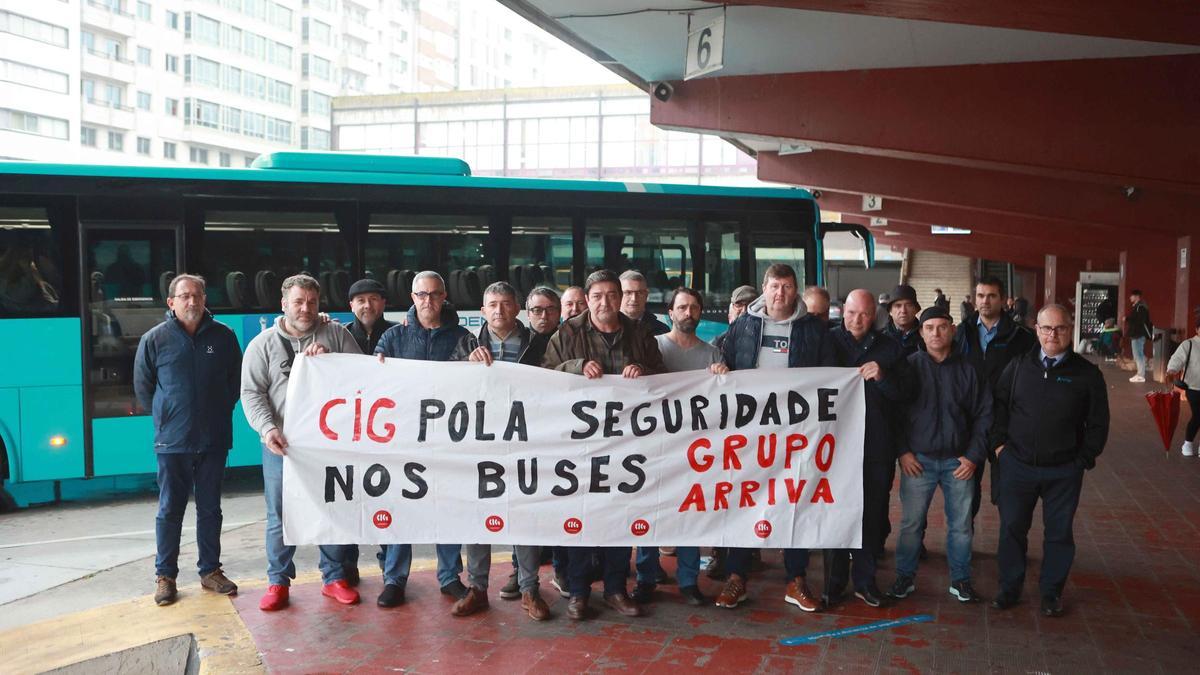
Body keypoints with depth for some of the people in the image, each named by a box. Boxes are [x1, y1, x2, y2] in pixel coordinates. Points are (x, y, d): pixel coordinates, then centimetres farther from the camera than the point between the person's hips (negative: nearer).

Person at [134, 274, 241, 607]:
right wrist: (165, 416, 7)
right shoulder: (154, 339, -4)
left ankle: (210, 571, 22)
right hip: (172, 441, -2)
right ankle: (165, 575, 18)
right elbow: (143, 387, 7)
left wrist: (221, 411, 9)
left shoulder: (223, 336, 1)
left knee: (210, 508, 11)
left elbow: (236, 380, 12)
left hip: (214, 439, 2)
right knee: (170, 510, 6)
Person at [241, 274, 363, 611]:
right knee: (280, 516, 6)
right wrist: (268, 428, -17)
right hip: (282, 444, -1)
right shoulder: (263, 343, 3)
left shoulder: (336, 334, 4)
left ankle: (334, 578, 23)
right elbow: (251, 393, -2)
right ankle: (278, 581, 21)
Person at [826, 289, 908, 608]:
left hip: (877, 447, 2)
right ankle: (833, 583, 15)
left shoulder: (889, 348, 6)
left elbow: (903, 393, 2)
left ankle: (865, 580, 22)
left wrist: (882, 376, -17)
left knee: (873, 515, 8)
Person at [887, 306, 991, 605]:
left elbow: (984, 415, 5)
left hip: (958, 461, 1)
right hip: (918, 459, -1)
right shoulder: (909, 366, -1)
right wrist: (902, 451, -6)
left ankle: (961, 580, 24)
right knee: (911, 522, 5)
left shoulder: (968, 370, 2)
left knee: (961, 524, 9)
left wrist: (974, 456, -1)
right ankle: (905, 577, 19)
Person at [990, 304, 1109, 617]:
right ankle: (1010, 588, 23)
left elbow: (1098, 423, 1)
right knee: (1012, 528, 8)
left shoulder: (1086, 373, -3)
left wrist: (1084, 459, -3)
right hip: (1017, 466, 1)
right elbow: (998, 405, 8)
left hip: (1064, 471, -1)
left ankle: (1051, 591, 26)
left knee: (1059, 532, 10)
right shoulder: (1018, 366, 1)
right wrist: (998, 443, 0)